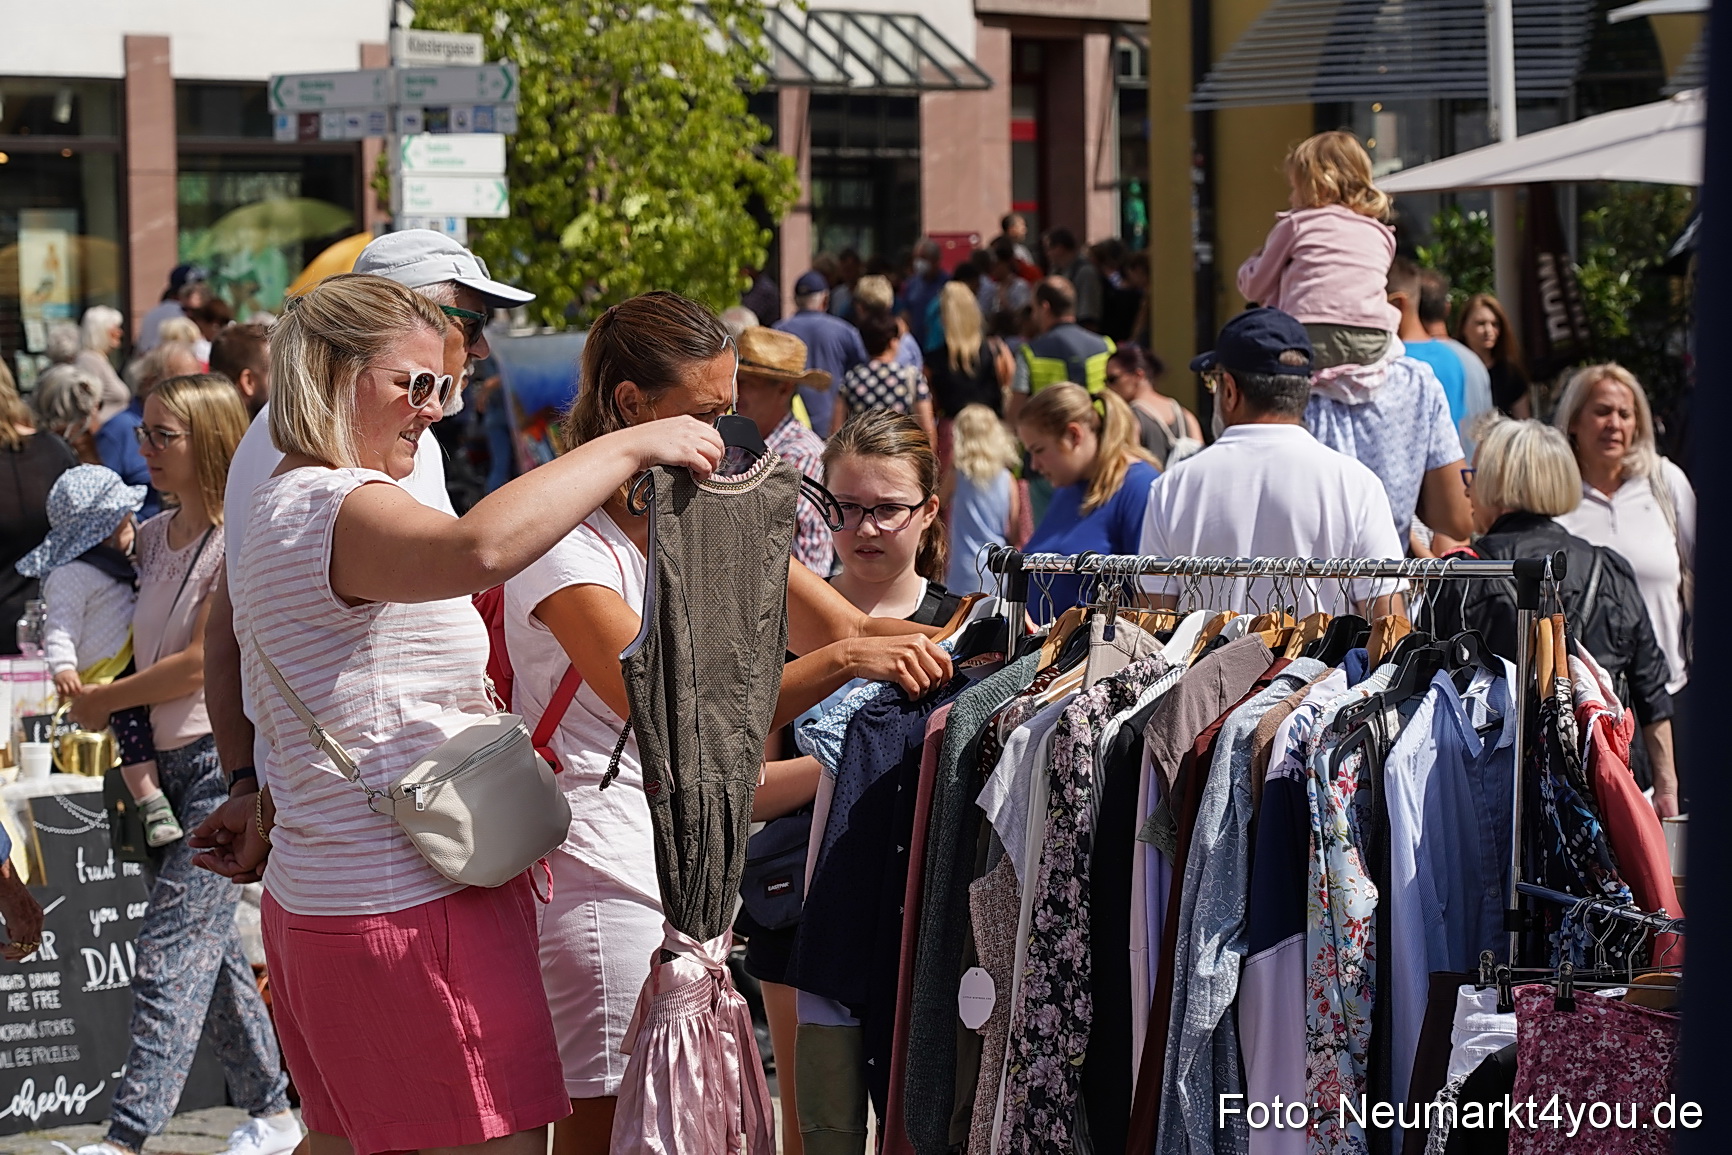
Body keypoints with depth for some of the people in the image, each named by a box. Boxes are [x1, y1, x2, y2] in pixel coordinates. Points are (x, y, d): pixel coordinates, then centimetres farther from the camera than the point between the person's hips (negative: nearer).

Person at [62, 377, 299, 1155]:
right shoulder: (150, 538, 11)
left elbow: (201, 662, -15)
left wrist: (102, 702, -6)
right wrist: (126, 738, 8)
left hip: (227, 757, -8)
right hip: (169, 761, 8)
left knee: (171, 950, -12)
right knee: (206, 944, 13)